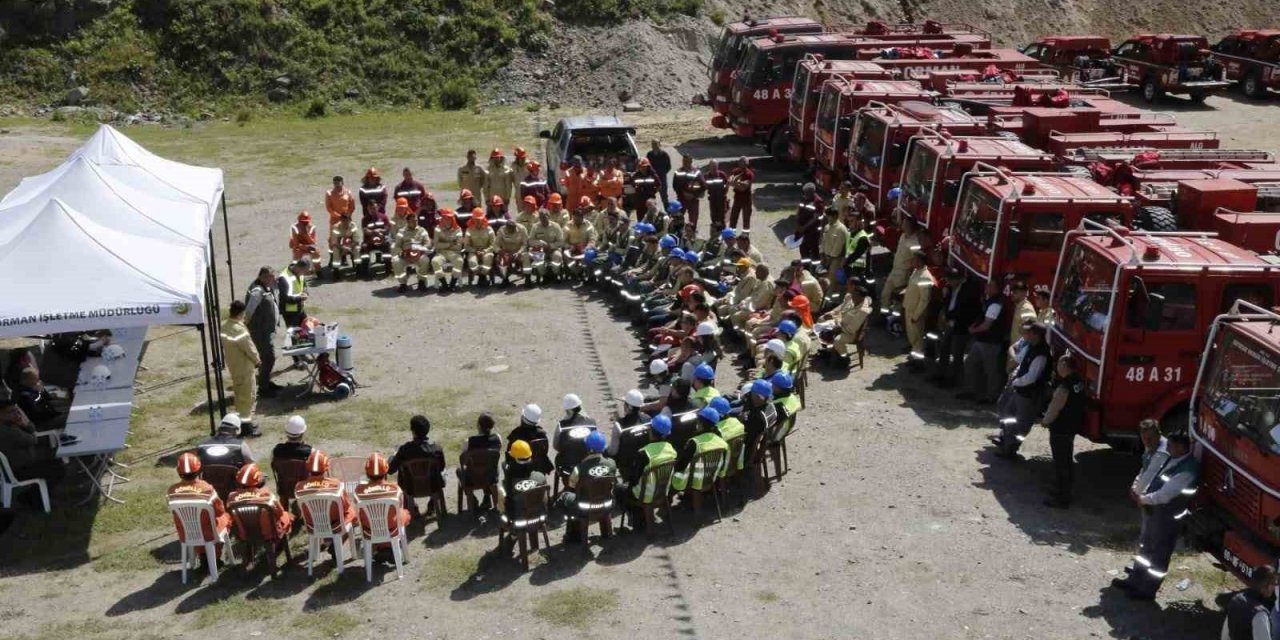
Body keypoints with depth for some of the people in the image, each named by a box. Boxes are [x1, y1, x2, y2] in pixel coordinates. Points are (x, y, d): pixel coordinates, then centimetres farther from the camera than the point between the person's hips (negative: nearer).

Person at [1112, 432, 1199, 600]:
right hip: (1155, 511, 9)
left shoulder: (1187, 470, -25)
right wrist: (1143, 493, 0)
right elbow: (1157, 478, 12)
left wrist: (1145, 499, -20)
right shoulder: (1173, 459, 4)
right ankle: (1134, 581, 35)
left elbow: (1166, 493, -28)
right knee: (1145, 547, 21)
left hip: (1169, 517, -9)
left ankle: (1147, 590, 20)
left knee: (1159, 555, 7)